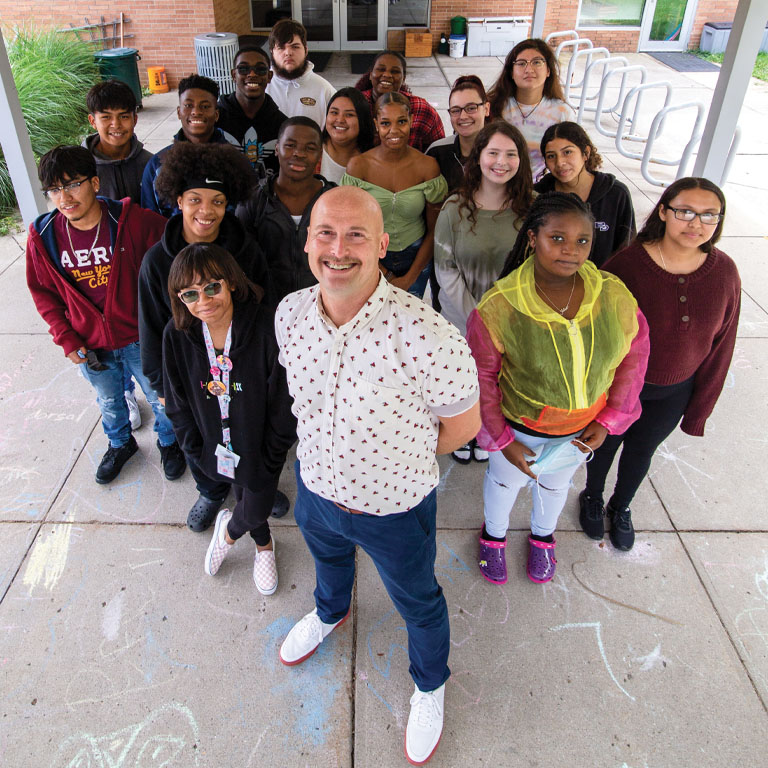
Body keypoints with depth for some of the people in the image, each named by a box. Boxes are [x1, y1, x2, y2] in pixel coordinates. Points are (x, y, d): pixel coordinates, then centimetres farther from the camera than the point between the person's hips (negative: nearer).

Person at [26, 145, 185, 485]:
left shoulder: (134, 221, -22)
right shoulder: (43, 237, -12)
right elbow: (43, 292, 3)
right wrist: (66, 339, -4)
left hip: (140, 338, -2)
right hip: (91, 348, 3)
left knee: (161, 398, 17)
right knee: (109, 402, 26)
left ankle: (169, 442, 48)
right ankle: (120, 443, 55)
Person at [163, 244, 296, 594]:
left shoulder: (267, 328, -28)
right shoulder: (177, 335, -16)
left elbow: (284, 402, -19)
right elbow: (177, 404, -3)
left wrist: (270, 457, -13)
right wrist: (197, 450, -3)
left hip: (259, 447, -3)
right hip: (217, 447, 4)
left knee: (256, 510, 14)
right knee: (245, 499, 27)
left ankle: (229, 528, 53)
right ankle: (264, 546, 60)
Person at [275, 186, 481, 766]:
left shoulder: (425, 336, -36)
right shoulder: (290, 313, -17)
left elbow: (462, 423, -18)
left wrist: (400, 459, -6)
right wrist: (333, 454, 6)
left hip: (396, 508, -4)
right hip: (315, 487, 5)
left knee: (418, 604, 24)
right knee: (329, 563, 36)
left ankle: (430, 686, 57)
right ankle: (331, 613, 73)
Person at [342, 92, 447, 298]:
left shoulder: (427, 166, -9)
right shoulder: (358, 165, -11)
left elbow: (434, 230, -4)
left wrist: (409, 278, -8)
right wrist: (384, 275, -8)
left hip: (416, 259, 1)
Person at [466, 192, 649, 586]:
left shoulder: (614, 295, -20)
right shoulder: (498, 307, -29)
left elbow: (634, 354, -4)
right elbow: (479, 377, -17)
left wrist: (609, 420, -6)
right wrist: (501, 441, -12)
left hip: (582, 429, 3)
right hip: (520, 427, -3)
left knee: (555, 483, 31)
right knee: (505, 482, 26)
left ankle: (542, 536, 65)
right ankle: (494, 535, 60)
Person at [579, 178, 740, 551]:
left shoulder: (724, 273, -14)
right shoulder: (627, 264, -24)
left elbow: (720, 347, -4)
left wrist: (699, 409, 1)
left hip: (673, 393, 3)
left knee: (641, 450, 24)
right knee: (605, 443, 21)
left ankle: (621, 507, 53)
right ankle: (592, 498, 53)